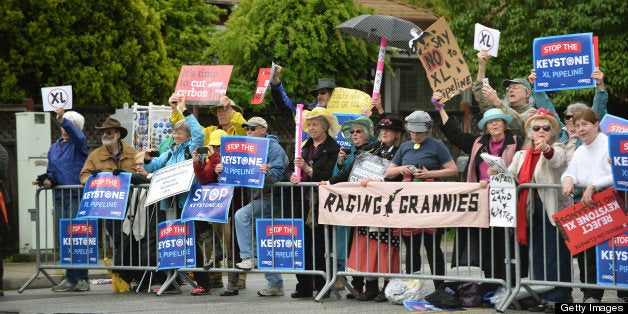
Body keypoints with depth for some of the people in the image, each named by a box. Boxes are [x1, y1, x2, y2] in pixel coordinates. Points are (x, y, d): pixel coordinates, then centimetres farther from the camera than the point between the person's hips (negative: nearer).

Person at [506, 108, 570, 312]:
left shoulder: (556, 149, -2)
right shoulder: (523, 154, 16)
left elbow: (556, 160, -26)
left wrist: (546, 149, -48)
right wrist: (497, 173, -12)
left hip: (553, 209, -6)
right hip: (533, 211, 6)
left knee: (556, 255, -7)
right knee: (537, 255, 7)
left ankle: (557, 298, -5)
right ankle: (543, 298, 12)